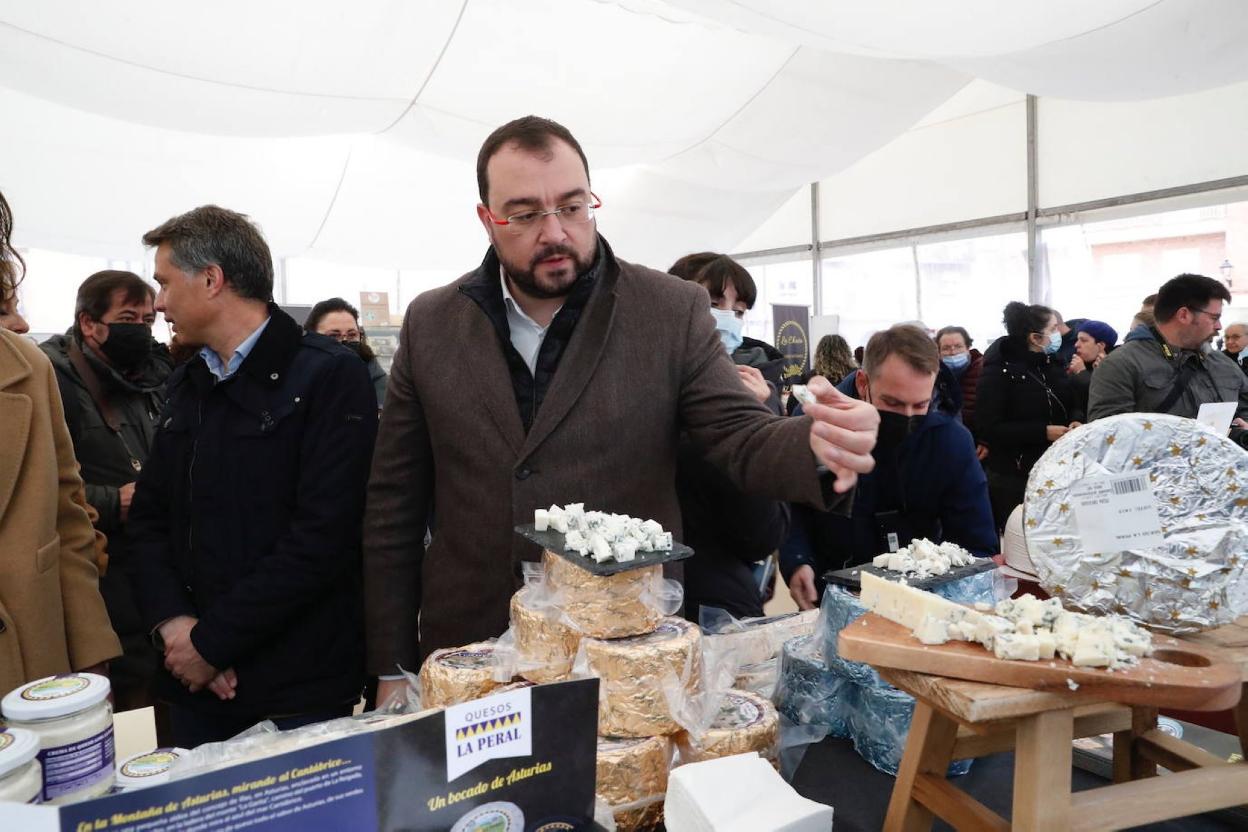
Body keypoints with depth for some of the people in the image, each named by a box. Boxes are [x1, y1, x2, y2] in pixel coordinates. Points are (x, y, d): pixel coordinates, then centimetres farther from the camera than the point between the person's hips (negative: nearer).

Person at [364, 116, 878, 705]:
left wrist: (818, 445, -32)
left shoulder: (674, 311, -5)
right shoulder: (430, 324, 0)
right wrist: (391, 667, 3)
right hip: (467, 652, 2)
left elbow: (740, 438, -8)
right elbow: (394, 506, 4)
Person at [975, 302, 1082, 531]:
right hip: (1013, 476, -6)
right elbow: (988, 427, -17)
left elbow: (1070, 405, 20)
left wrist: (1076, 421, -4)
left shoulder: (1053, 364, 11)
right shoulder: (999, 371, -11)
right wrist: (1043, 432, -20)